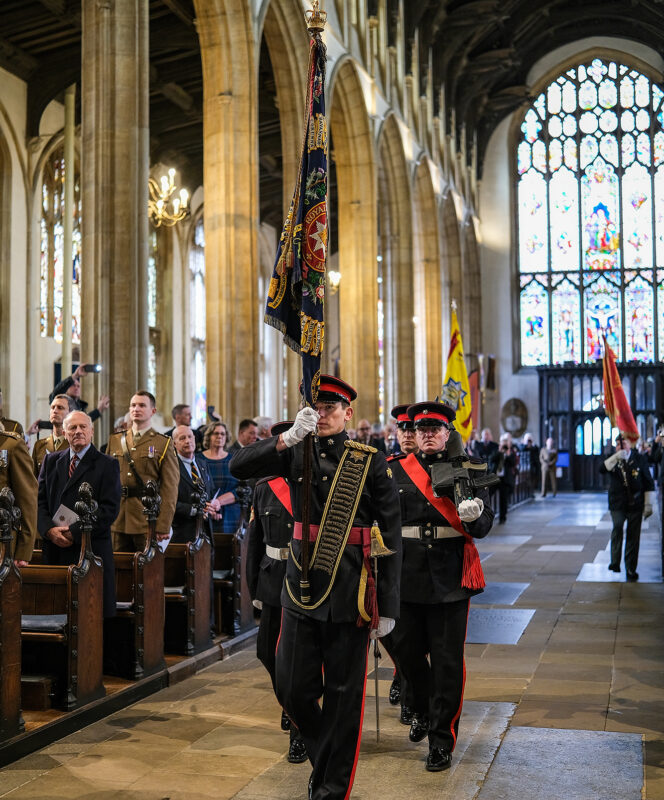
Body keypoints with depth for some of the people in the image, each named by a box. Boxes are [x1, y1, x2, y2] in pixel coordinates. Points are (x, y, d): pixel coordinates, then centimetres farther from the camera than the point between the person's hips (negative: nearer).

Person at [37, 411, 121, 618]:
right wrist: (49, 530, -8)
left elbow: (109, 509, -8)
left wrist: (74, 532, -14)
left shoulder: (107, 465, 1)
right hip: (54, 549, 4)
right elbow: (40, 501, 10)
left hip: (92, 549, -3)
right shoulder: (51, 461, 15)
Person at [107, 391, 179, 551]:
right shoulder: (114, 440, 15)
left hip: (147, 521, -3)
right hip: (117, 522, 3)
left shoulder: (163, 444, 3)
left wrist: (163, 526, -12)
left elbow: (170, 489, -4)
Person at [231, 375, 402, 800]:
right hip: (302, 588, 3)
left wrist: (388, 605, -7)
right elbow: (239, 466, -6)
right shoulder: (296, 453, 7)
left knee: (343, 694, 5)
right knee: (294, 692, 9)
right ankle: (325, 759, 35)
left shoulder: (371, 461, -2)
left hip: (350, 593, -3)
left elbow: (391, 536, -3)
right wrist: (289, 437, -18)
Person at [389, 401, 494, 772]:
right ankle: (424, 711, 40)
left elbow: (483, 527, -4)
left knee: (447, 660, 1)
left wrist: (475, 515, -26)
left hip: (450, 579, -2)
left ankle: (442, 738, 13)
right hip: (407, 577, 3)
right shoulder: (397, 470, 6)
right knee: (406, 650, 12)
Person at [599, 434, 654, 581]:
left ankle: (630, 569, 12)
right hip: (617, 503, 0)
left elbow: (649, 483, 5)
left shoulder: (639, 459, 2)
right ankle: (615, 562, -12)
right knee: (617, 527, -22)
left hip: (635, 504, 0)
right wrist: (616, 458, -30)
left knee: (633, 536, 3)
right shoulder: (612, 459, 5)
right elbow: (602, 469, -17)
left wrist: (648, 505, 1)